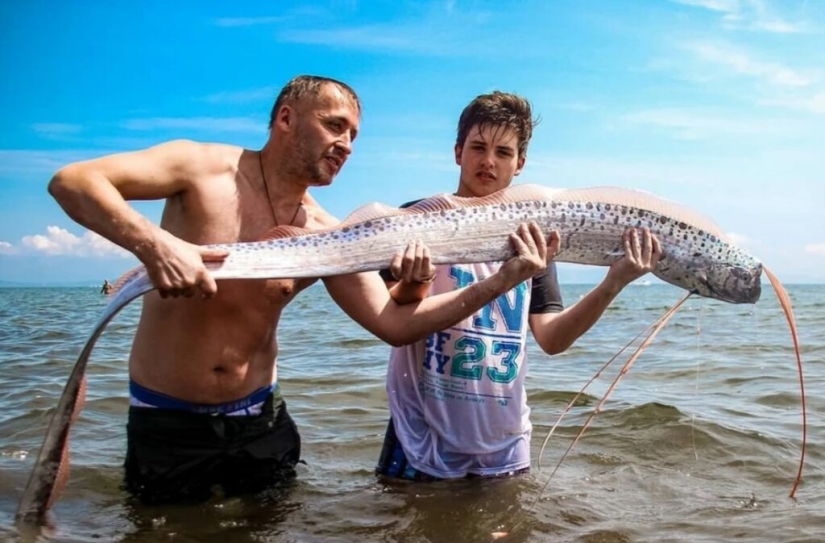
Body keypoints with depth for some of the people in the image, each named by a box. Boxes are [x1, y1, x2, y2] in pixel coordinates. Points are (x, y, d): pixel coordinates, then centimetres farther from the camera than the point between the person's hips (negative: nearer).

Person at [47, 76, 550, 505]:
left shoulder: (327, 239, -6)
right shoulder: (204, 168, -14)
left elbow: (396, 324, -8)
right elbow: (71, 181, -21)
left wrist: (501, 282, -16)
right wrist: (154, 244, -38)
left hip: (258, 416, 3)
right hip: (166, 419, -3)